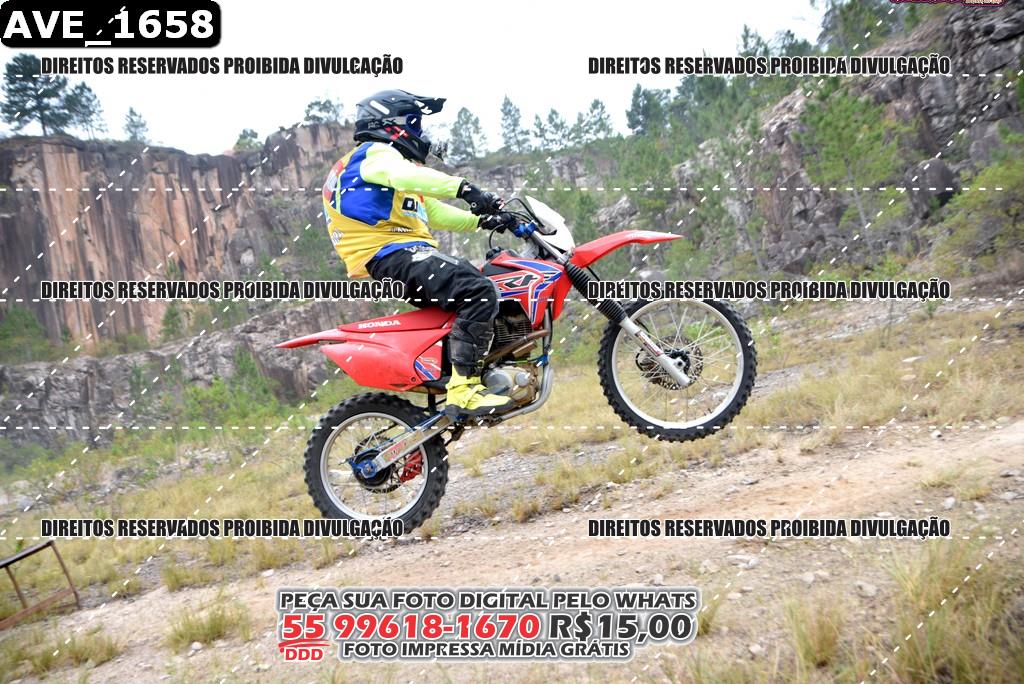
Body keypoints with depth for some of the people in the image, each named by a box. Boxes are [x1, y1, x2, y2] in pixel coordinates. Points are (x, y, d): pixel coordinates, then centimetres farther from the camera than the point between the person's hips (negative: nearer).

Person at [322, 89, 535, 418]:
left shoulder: (388, 157, 33)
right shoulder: (375, 153, 1)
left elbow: (432, 212, 28)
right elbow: (405, 174, -24)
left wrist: (483, 219, 16)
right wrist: (464, 188, -35)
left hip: (409, 255, 11)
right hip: (391, 254, -11)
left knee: (490, 285, 18)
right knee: (479, 291, -29)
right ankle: (463, 389, -33)